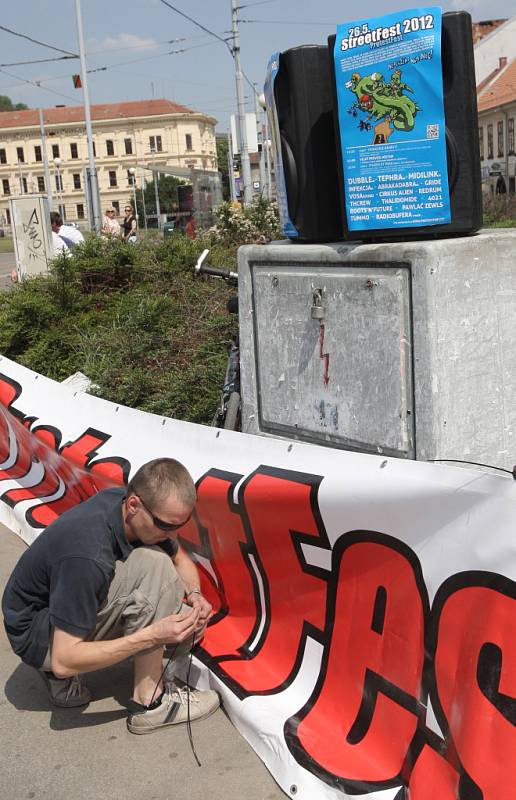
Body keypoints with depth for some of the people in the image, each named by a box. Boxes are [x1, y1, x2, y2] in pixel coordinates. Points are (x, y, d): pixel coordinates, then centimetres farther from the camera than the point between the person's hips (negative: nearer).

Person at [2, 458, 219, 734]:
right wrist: (152, 636, -34)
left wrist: (194, 595, -13)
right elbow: (64, 661, -31)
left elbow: (180, 559, 9)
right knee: (151, 564, -27)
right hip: (35, 637, -9)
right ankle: (148, 703, -17)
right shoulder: (87, 556, -36)